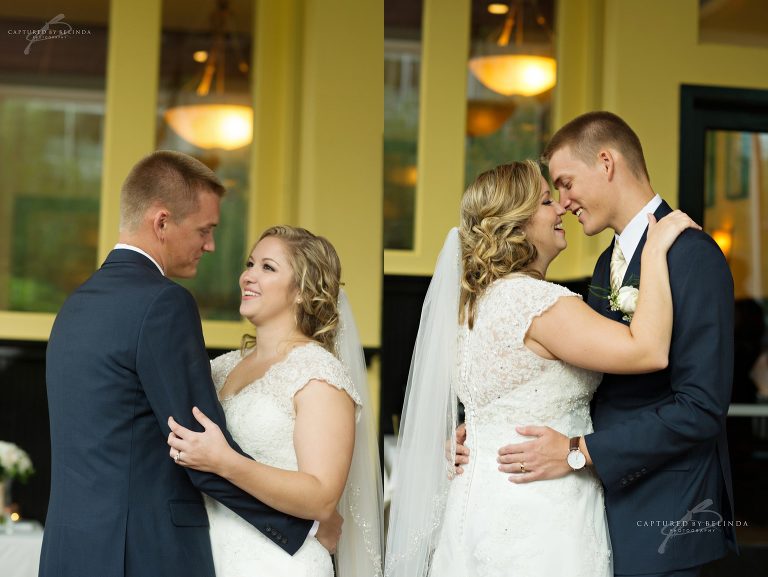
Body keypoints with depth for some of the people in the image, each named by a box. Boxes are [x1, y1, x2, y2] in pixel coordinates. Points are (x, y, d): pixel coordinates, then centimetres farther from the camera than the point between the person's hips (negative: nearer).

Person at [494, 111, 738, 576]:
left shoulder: (691, 255, -15)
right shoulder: (609, 262, 14)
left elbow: (701, 407, -22)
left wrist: (580, 451, -21)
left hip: (660, 520, -8)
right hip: (610, 504, 8)